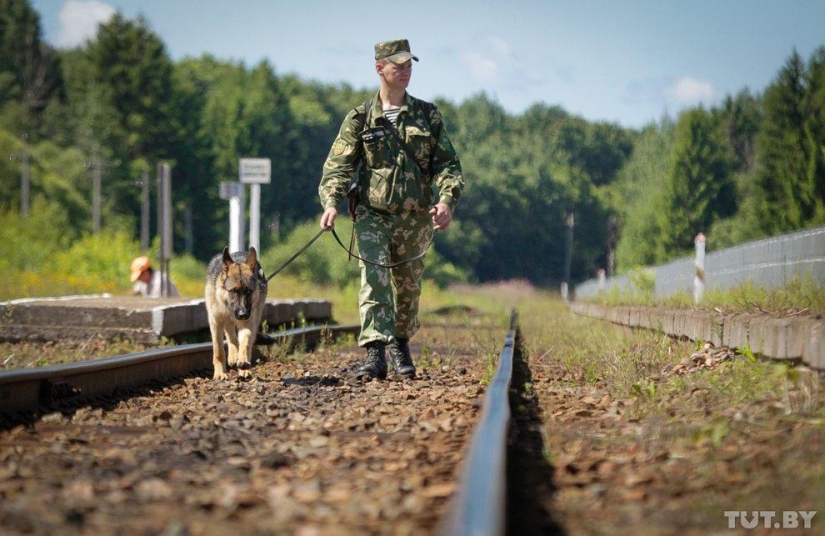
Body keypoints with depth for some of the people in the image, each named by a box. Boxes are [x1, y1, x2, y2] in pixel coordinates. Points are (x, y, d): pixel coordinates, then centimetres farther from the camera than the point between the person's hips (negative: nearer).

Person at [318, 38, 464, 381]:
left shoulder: (428, 116, 6)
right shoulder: (360, 119, 1)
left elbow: (447, 163, 3)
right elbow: (338, 165, -5)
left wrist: (447, 200, -15)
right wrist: (331, 202, -22)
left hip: (415, 218, 2)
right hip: (372, 215, -2)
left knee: (408, 286, 14)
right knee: (374, 281, -17)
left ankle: (400, 344, 35)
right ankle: (375, 355, -25)